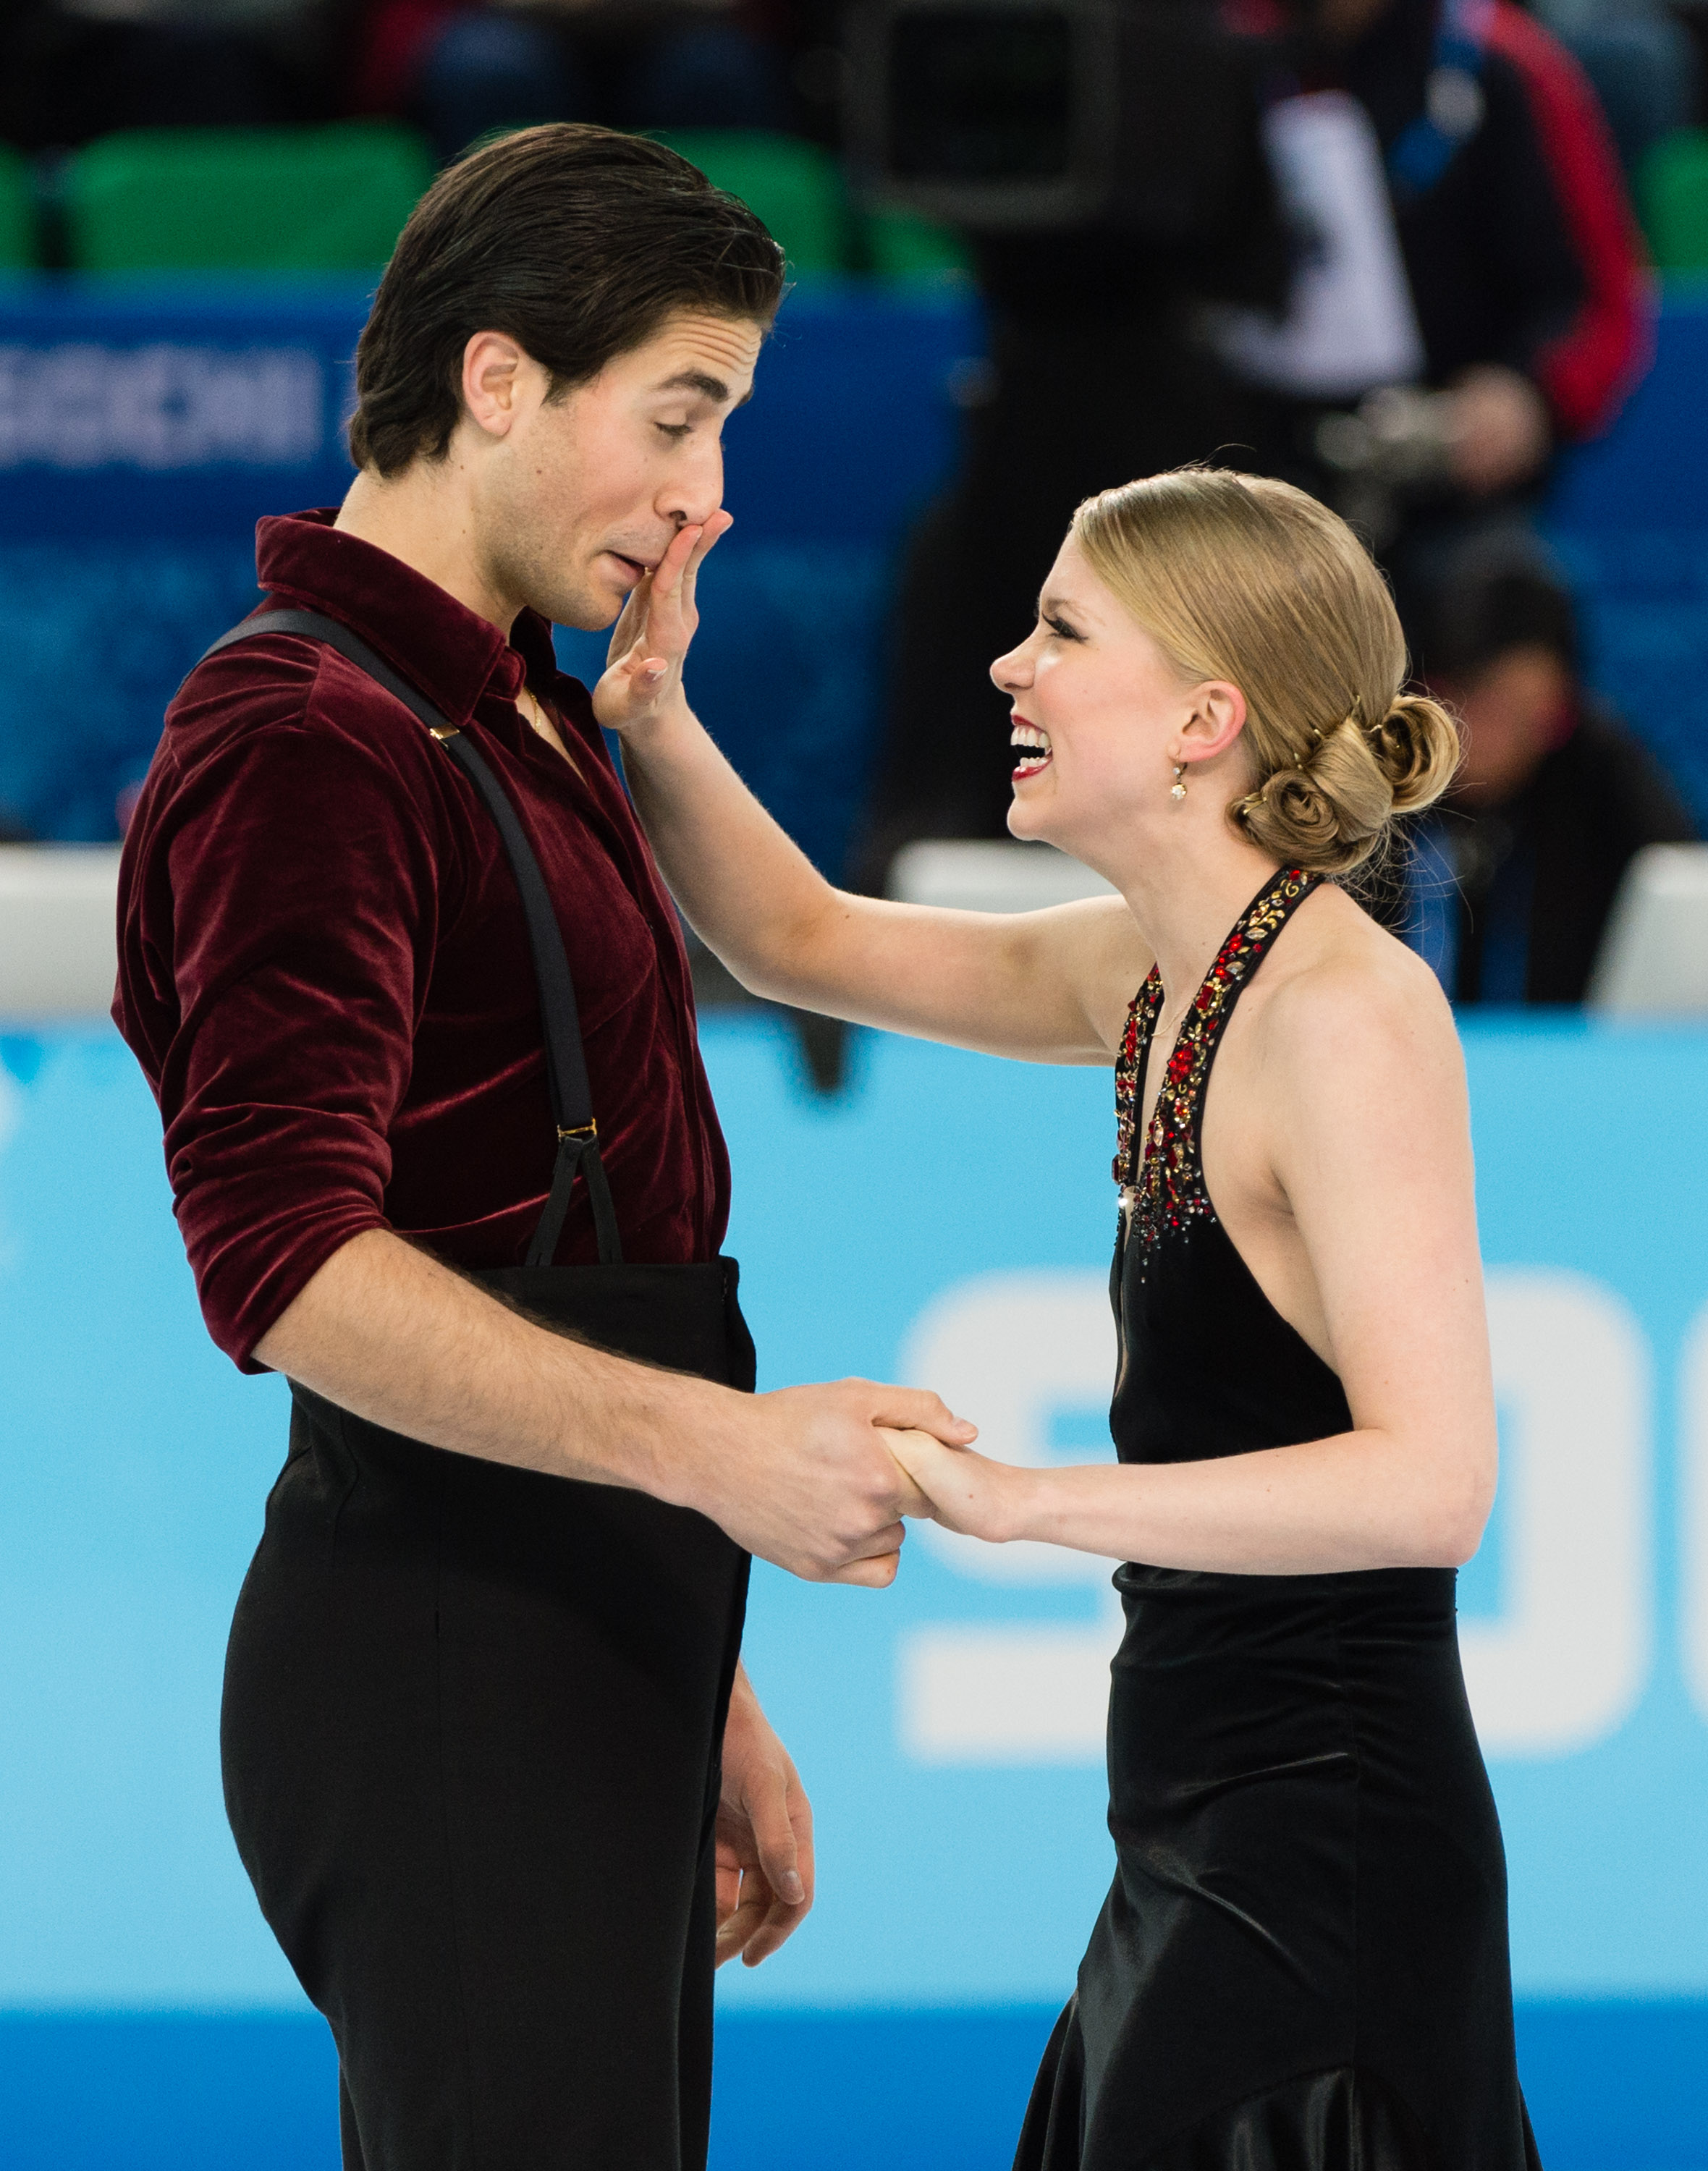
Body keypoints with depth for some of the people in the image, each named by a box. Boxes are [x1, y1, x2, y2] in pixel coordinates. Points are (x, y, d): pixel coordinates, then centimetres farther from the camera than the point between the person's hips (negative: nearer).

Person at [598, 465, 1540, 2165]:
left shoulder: (1349, 1010, -17)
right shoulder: (1160, 973, 9)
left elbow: (1428, 1482, -26)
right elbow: (805, 940, 25)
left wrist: (1012, 1502, -29)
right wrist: (647, 715, 8)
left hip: (1323, 1870, -9)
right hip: (1204, 1856, 9)